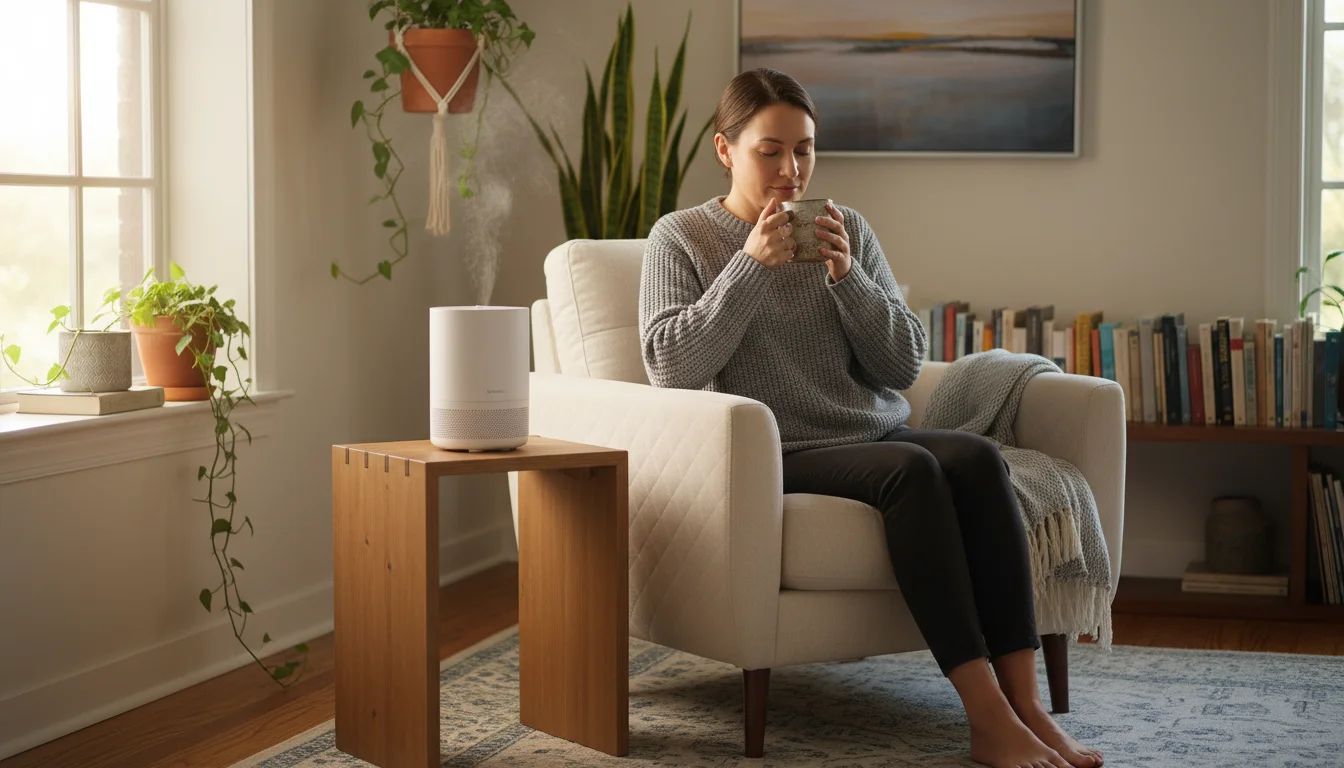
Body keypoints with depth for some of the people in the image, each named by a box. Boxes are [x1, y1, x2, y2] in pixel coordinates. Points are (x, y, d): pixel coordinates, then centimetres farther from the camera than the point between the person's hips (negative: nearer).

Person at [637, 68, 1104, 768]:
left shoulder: (847, 229, 14)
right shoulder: (681, 239, 5)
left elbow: (903, 367, 9)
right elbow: (668, 366, -9)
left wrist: (846, 276, -6)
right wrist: (751, 265, -13)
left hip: (875, 432, 4)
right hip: (780, 456, -4)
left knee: (976, 457, -27)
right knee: (912, 469, -32)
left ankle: (1025, 704, -31)